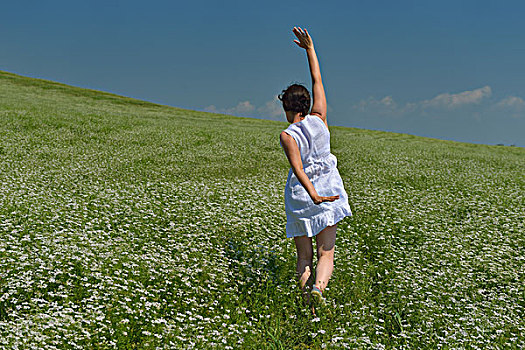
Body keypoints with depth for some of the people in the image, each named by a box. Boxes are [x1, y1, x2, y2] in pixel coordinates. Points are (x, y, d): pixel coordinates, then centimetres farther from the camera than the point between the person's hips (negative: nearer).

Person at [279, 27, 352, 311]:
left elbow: (297, 168, -25)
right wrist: (309, 48, 11)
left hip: (300, 195, -2)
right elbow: (317, 81, 6)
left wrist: (313, 194, -33)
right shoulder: (319, 119, -3)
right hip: (328, 191, 2)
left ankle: (308, 304, 1)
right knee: (326, 254, 0)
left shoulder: (287, 136, -11)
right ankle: (318, 289, -27)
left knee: (304, 257, 8)